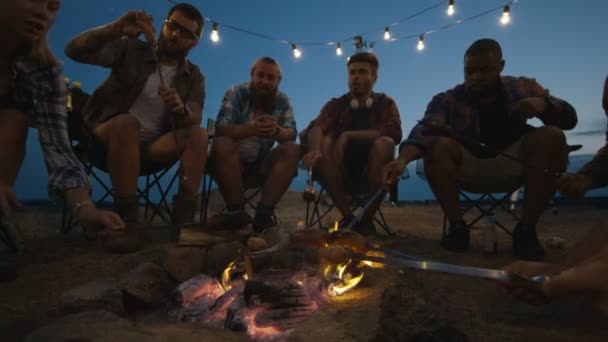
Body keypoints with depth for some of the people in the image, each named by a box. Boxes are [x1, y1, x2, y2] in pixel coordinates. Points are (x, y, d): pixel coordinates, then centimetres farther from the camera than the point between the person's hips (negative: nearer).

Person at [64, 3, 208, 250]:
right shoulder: (131, 49, 2)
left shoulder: (194, 77, 6)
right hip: (111, 134, -1)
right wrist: (116, 29, -21)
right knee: (126, 123, -35)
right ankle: (126, 220, -34)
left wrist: (181, 109, -35)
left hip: (155, 146, 2)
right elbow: (74, 50, -7)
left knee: (198, 134, -23)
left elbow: (194, 118, -11)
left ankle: (184, 219, -31)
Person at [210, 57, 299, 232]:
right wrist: (251, 129, -40)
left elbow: (291, 134, -12)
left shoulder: (283, 101, 0)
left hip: (263, 163, 2)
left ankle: (264, 211, -27)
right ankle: (236, 210, -24)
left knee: (292, 149, -22)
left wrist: (276, 131, -37)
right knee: (221, 144, -32)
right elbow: (221, 128, -20)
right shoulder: (236, 92, -8)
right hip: (232, 160, -2)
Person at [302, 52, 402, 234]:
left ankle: (367, 219, -18)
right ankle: (347, 216, -18)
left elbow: (394, 133, -18)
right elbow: (316, 127, -19)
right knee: (323, 142, -25)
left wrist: (348, 135, -22)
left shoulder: (385, 103, 3)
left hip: (372, 172, -1)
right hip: (341, 172, 1)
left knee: (385, 143, -29)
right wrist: (314, 150, -42)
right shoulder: (336, 104, 3)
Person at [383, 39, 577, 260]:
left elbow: (569, 118, 5)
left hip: (511, 165, 2)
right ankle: (457, 226, -18)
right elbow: (423, 131, -23)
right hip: (468, 168, -2)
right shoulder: (447, 100, -4)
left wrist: (543, 104, -19)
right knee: (438, 144, -29)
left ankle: (526, 229, -16)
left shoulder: (523, 88, 7)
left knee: (551, 136, -23)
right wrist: (403, 159, -44)